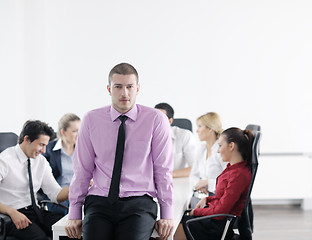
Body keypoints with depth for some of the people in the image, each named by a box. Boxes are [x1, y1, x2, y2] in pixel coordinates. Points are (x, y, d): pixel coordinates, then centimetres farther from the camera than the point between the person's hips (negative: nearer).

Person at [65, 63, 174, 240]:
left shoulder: (156, 120, 2)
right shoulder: (92, 120, 6)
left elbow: (163, 170, 3)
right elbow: (82, 169, 9)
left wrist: (167, 214, -2)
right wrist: (74, 214, 4)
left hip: (138, 203, -1)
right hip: (99, 201, 1)